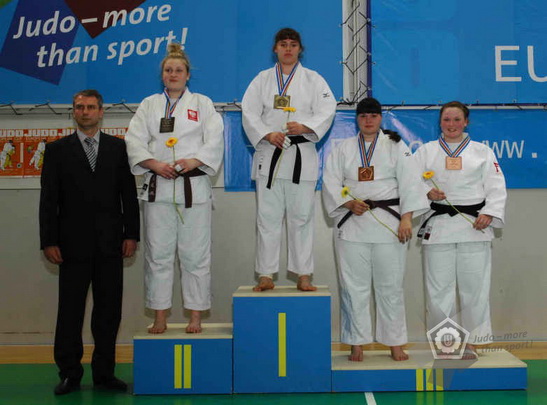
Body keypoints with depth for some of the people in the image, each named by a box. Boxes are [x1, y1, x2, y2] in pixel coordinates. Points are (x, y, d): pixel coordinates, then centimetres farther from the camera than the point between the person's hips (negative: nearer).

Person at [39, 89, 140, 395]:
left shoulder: (118, 147, 8)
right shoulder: (57, 150, 6)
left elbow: (129, 194, 6)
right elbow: (49, 199, 2)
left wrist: (131, 234, 0)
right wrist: (49, 241, -5)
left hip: (110, 243, 1)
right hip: (73, 243, -1)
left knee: (109, 311, 6)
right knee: (70, 310, 4)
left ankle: (104, 372, 18)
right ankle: (70, 373, 16)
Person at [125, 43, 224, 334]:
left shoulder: (202, 103, 11)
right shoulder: (149, 105, 16)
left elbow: (214, 140, 0)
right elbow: (134, 140, 5)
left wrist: (193, 161, -16)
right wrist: (155, 164, -12)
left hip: (194, 186, -2)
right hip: (158, 187, 2)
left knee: (195, 255, 0)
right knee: (158, 253, 3)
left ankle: (196, 318, 10)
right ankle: (159, 318, 13)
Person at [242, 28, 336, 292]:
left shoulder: (313, 79, 10)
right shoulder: (263, 79, 13)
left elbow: (326, 111, -1)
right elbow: (249, 112, 4)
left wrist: (304, 127, -19)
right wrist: (268, 134, -13)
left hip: (302, 154, -1)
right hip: (269, 155, 1)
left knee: (302, 216, 1)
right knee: (268, 216, 1)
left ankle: (304, 275, 8)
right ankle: (266, 275, 8)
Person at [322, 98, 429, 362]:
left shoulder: (395, 146, 8)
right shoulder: (343, 149, 12)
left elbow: (409, 182, 0)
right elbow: (331, 182, 5)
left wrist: (406, 219, -10)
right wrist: (349, 203, -13)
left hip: (389, 224, -1)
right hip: (352, 224, 1)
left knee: (390, 285, 4)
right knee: (354, 285, 2)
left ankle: (395, 343, 16)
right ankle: (356, 344, 13)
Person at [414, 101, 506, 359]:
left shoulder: (482, 151, 10)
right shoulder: (427, 151, 12)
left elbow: (496, 187, 4)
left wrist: (489, 214, -10)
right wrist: (426, 191, -14)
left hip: (474, 227, 0)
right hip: (438, 226, 0)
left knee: (474, 286, 2)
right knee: (439, 287, 2)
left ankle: (471, 342, 15)